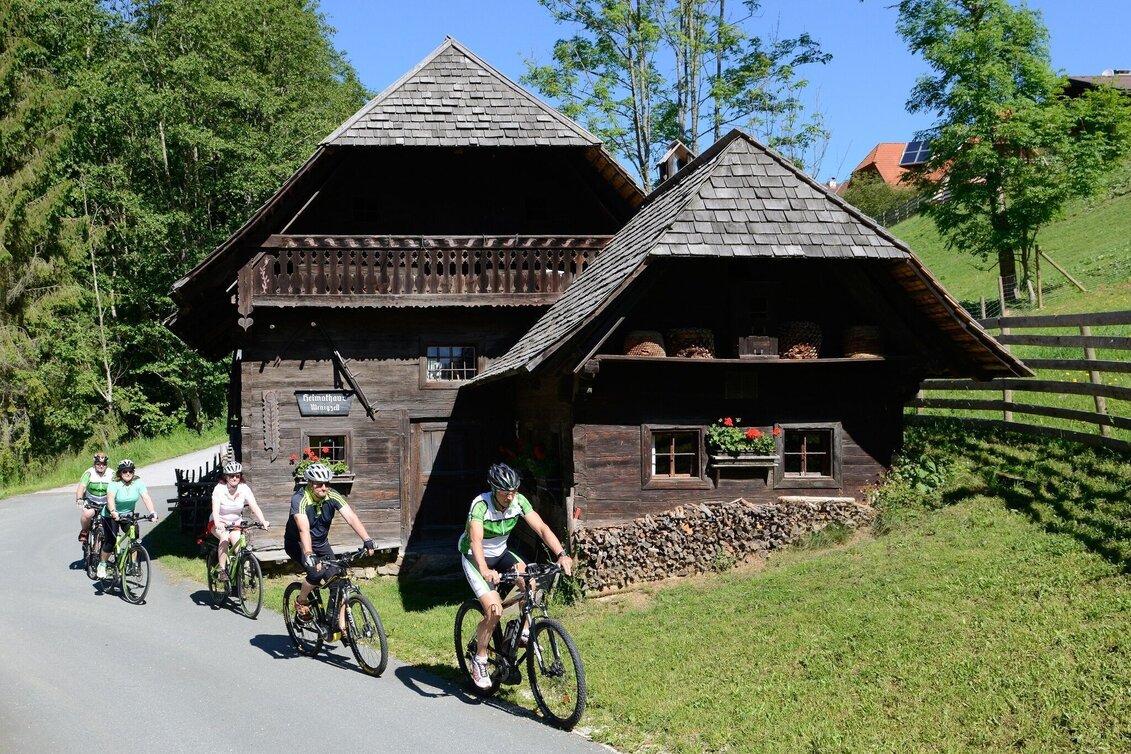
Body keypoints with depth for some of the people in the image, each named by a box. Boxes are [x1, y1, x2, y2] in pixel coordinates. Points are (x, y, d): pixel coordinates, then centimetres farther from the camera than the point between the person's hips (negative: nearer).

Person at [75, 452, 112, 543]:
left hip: (105, 504, 2)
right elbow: (81, 487, -28)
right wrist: (79, 500, -45)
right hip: (90, 501, -2)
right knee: (88, 514, -32)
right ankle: (84, 531, -3)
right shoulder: (89, 473, -15)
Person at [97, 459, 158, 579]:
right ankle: (102, 565, 10)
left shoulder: (138, 483, -13)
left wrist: (152, 512, -39)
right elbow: (110, 498, -38)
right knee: (110, 541, -11)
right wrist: (113, 512, -57)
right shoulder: (115, 484, -21)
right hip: (111, 516, -3)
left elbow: (146, 497, -23)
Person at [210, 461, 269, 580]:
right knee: (225, 537, -32)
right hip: (220, 523, -2)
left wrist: (263, 521, -41)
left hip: (236, 523, 2)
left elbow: (255, 507, -22)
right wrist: (218, 523, -52)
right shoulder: (219, 489, -19)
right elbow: (215, 510, -31)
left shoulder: (244, 489, -13)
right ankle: (222, 570, -23)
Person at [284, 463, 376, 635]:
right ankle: (300, 601, 1)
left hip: (321, 543, 4)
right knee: (316, 572, -29)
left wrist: (367, 540, -40)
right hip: (297, 544, -4)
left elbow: (351, 517, -27)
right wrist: (309, 555, -56)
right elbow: (304, 529, -42)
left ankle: (341, 625, 1)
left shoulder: (332, 496, -16)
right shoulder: (299, 500, -29)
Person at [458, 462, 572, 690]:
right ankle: (479, 660, -1)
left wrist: (561, 554, -39)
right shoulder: (481, 505, -30)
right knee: (494, 610, -21)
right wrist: (484, 570, -62)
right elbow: (476, 539, -44)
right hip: (475, 559, -5)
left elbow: (541, 528, -24)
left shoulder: (519, 501, -16)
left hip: (500, 553, 5)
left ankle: (524, 630, -2)